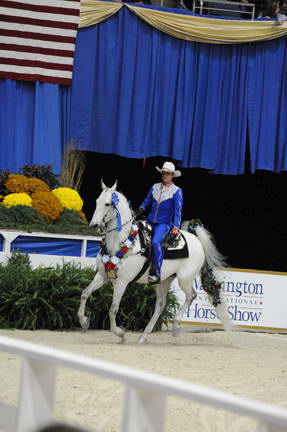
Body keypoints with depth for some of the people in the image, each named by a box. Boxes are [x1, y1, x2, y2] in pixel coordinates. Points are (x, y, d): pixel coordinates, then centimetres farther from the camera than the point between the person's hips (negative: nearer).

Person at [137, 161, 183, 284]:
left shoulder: (176, 191, -2)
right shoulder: (155, 187, 11)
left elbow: (178, 211, -6)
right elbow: (147, 200, 21)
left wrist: (175, 227, -16)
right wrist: (142, 208, 1)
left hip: (163, 224, -6)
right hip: (150, 222, 6)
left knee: (155, 242, -30)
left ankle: (156, 273, -31)